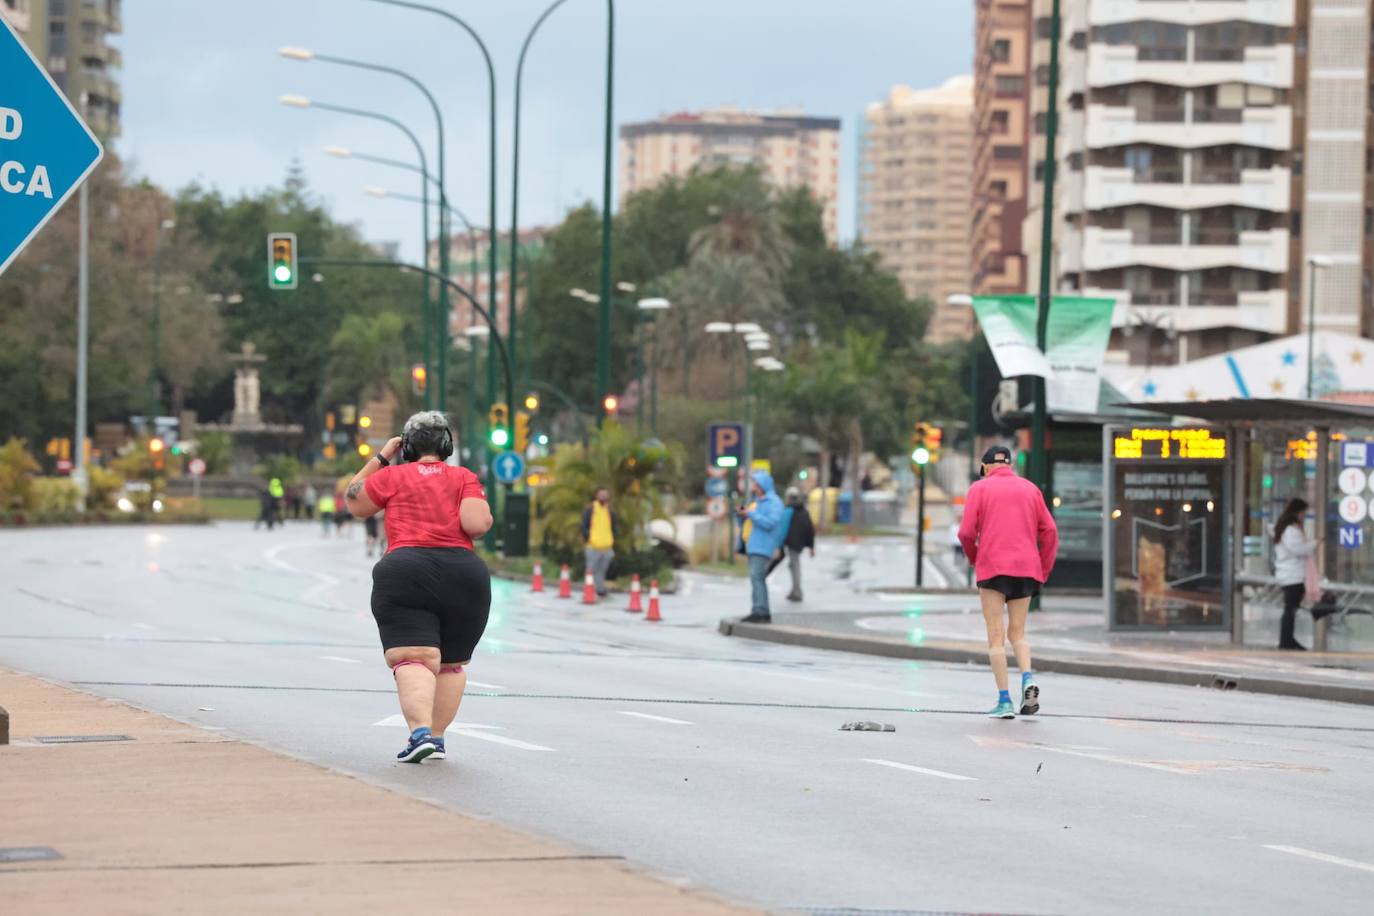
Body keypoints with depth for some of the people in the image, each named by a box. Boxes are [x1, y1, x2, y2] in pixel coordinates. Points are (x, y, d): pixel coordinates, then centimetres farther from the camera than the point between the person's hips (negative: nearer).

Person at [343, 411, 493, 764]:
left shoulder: (393, 477, 11)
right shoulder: (464, 478, 10)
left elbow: (354, 502, 25)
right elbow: (477, 524, -4)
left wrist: (379, 458, 29)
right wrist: (483, 512, 18)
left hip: (405, 572, -2)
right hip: (464, 574, 2)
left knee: (413, 660, -12)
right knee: (452, 664, 18)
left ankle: (421, 732, -33)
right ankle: (436, 738, 13)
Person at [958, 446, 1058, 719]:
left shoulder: (979, 488, 5)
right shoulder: (1030, 489, 14)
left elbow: (967, 533, -4)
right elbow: (1049, 532, 7)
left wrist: (974, 558, 14)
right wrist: (1043, 571, 11)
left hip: (992, 569, -3)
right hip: (1026, 569, 3)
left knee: (996, 636, 1)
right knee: (1017, 633, 14)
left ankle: (1004, 701, -6)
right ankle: (1028, 678, -13)